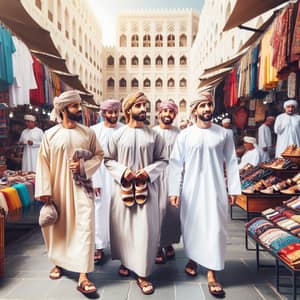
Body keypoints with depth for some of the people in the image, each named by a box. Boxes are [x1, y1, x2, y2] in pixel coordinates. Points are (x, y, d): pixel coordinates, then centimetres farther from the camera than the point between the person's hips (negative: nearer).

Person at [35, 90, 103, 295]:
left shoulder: (88, 133, 0)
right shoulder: (50, 134, -2)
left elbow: (99, 155, 4)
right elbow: (43, 163, -2)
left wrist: (83, 166, -13)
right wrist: (44, 190, -7)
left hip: (81, 187, 0)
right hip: (58, 187, 1)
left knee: (85, 226, -7)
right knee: (59, 226, 15)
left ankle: (83, 276, 0)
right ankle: (59, 262, 40)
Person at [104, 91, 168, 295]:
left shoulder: (154, 135, 0)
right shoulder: (118, 134, 1)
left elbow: (163, 160, 3)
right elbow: (108, 159, 4)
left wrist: (148, 171, -13)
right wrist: (122, 171, -12)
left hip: (147, 188, 0)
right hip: (123, 187, 1)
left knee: (145, 229, 0)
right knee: (123, 227, 11)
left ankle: (143, 274, 13)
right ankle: (126, 262, 34)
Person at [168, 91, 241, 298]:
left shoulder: (224, 134, 1)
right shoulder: (185, 135, -1)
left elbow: (231, 163, 4)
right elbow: (176, 164, -2)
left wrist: (233, 188, 1)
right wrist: (174, 191, -6)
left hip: (215, 189, 0)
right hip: (191, 189, 0)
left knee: (215, 229, 1)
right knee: (192, 226, 12)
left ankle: (212, 274, 14)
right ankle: (192, 259, 37)